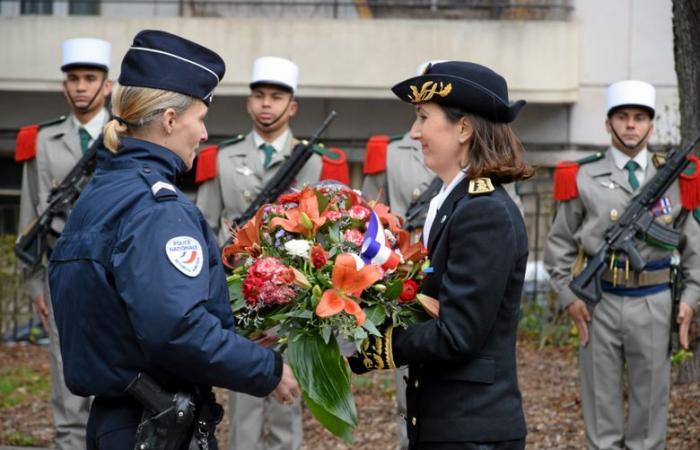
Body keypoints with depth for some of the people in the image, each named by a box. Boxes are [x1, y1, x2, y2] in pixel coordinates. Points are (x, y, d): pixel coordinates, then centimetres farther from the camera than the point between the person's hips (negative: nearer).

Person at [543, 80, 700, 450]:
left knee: (651, 398, 8)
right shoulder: (584, 178, 2)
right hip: (599, 301, -1)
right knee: (601, 402, 7)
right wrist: (568, 297, -2)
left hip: (653, 303, 1)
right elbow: (559, 244, 7)